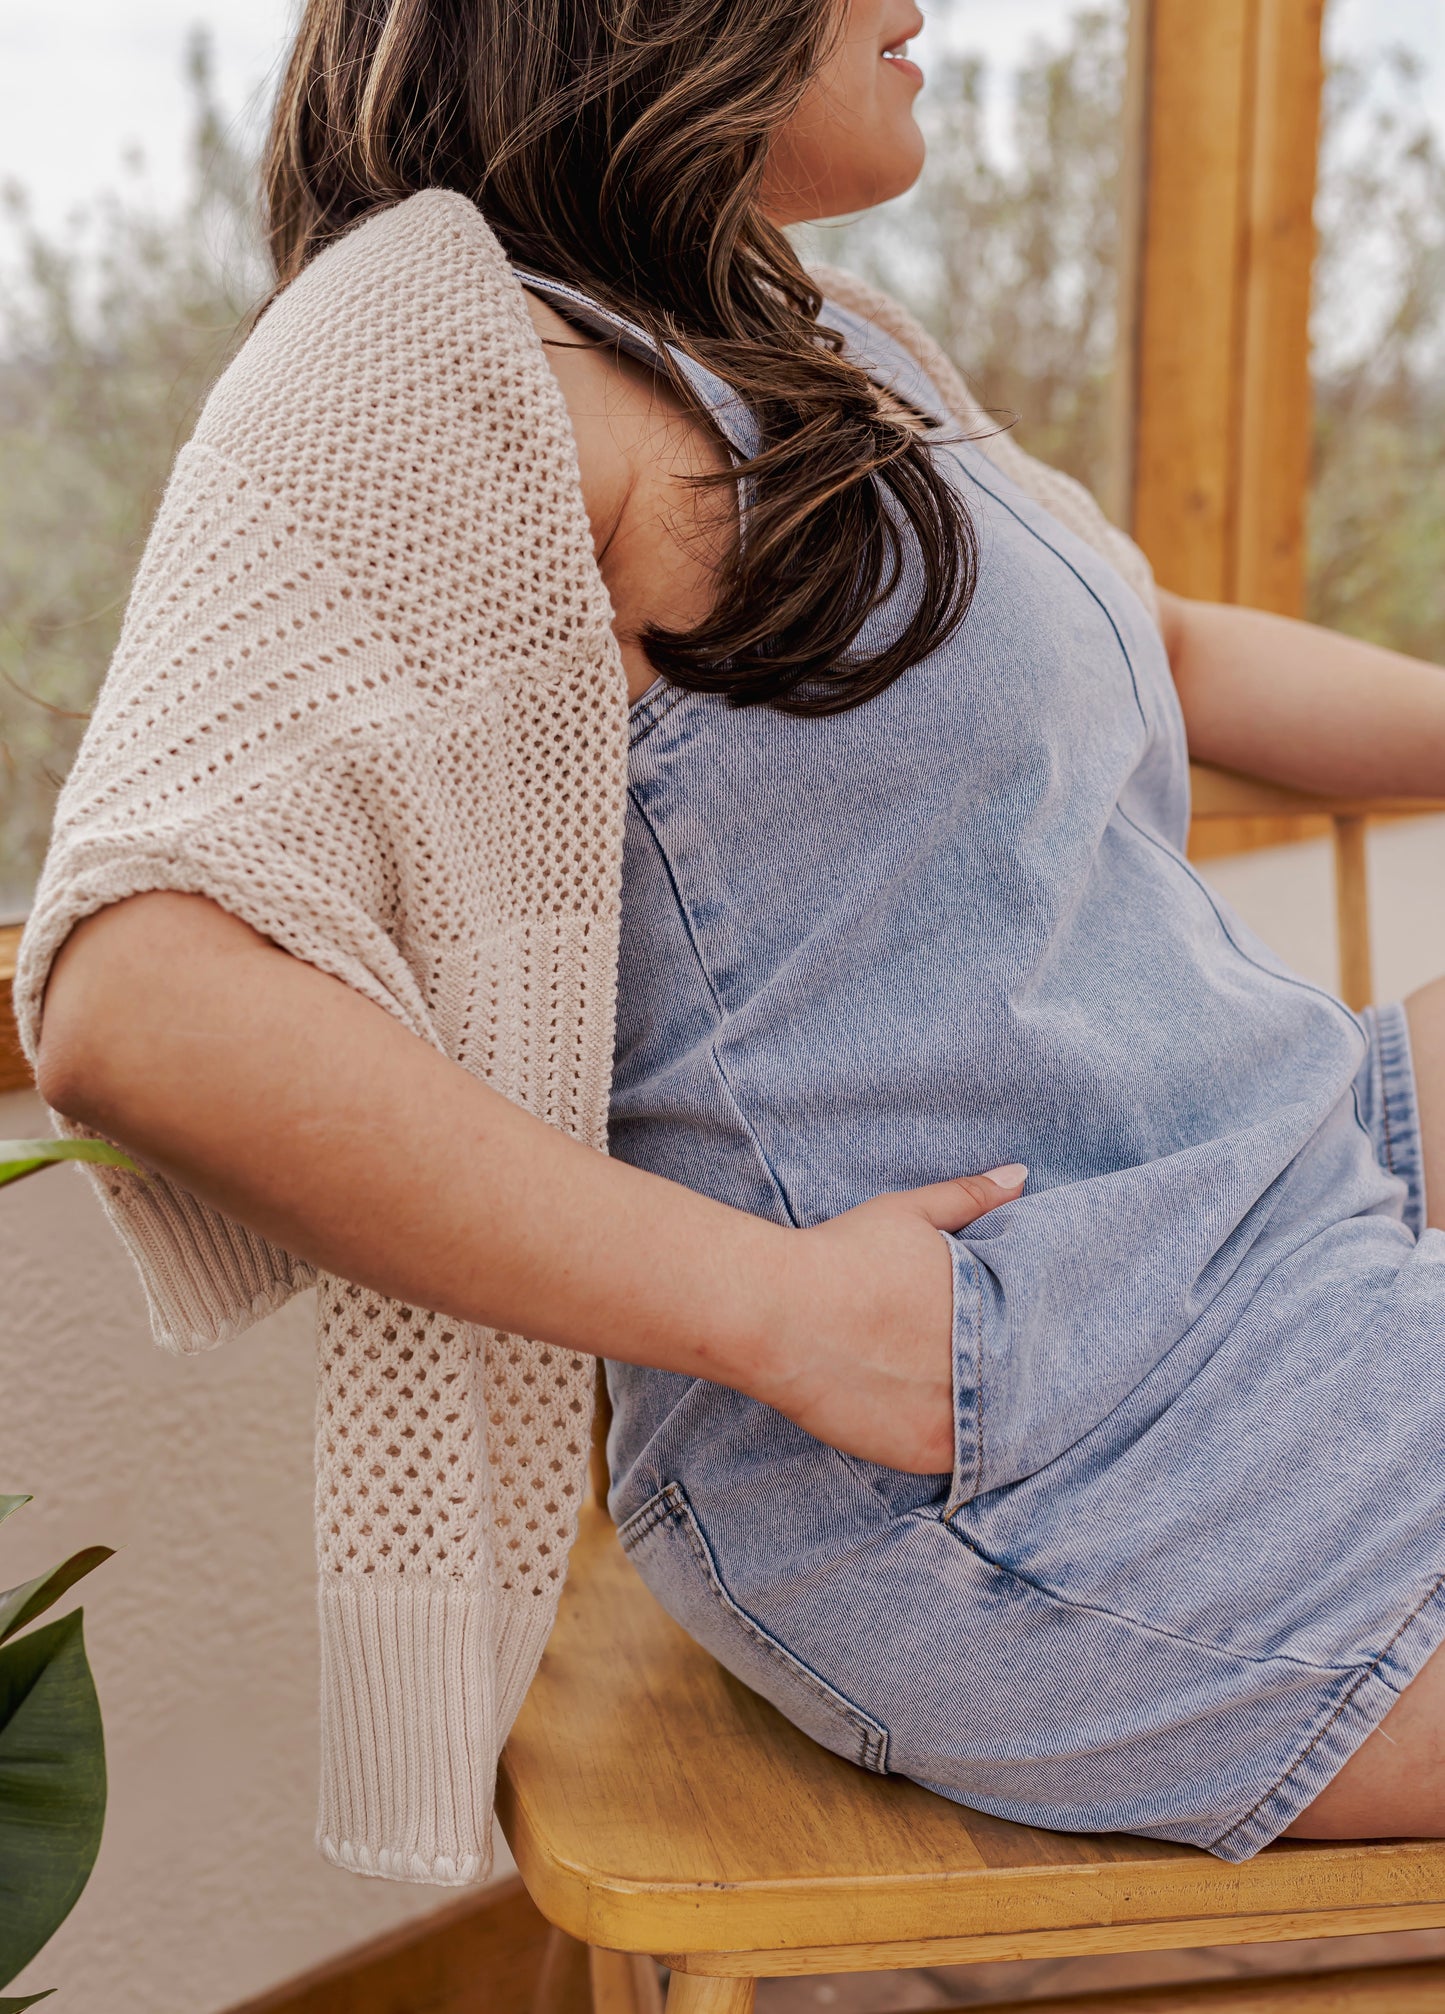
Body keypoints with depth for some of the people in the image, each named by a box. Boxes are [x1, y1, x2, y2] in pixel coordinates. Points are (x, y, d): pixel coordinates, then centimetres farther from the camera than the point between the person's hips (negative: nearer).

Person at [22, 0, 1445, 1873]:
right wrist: (789, 1309, -24)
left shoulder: (825, 350, 15)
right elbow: (142, 1010, -28)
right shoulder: (450, 343, -16)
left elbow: (1179, 658, 29)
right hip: (1052, 1487, -10)